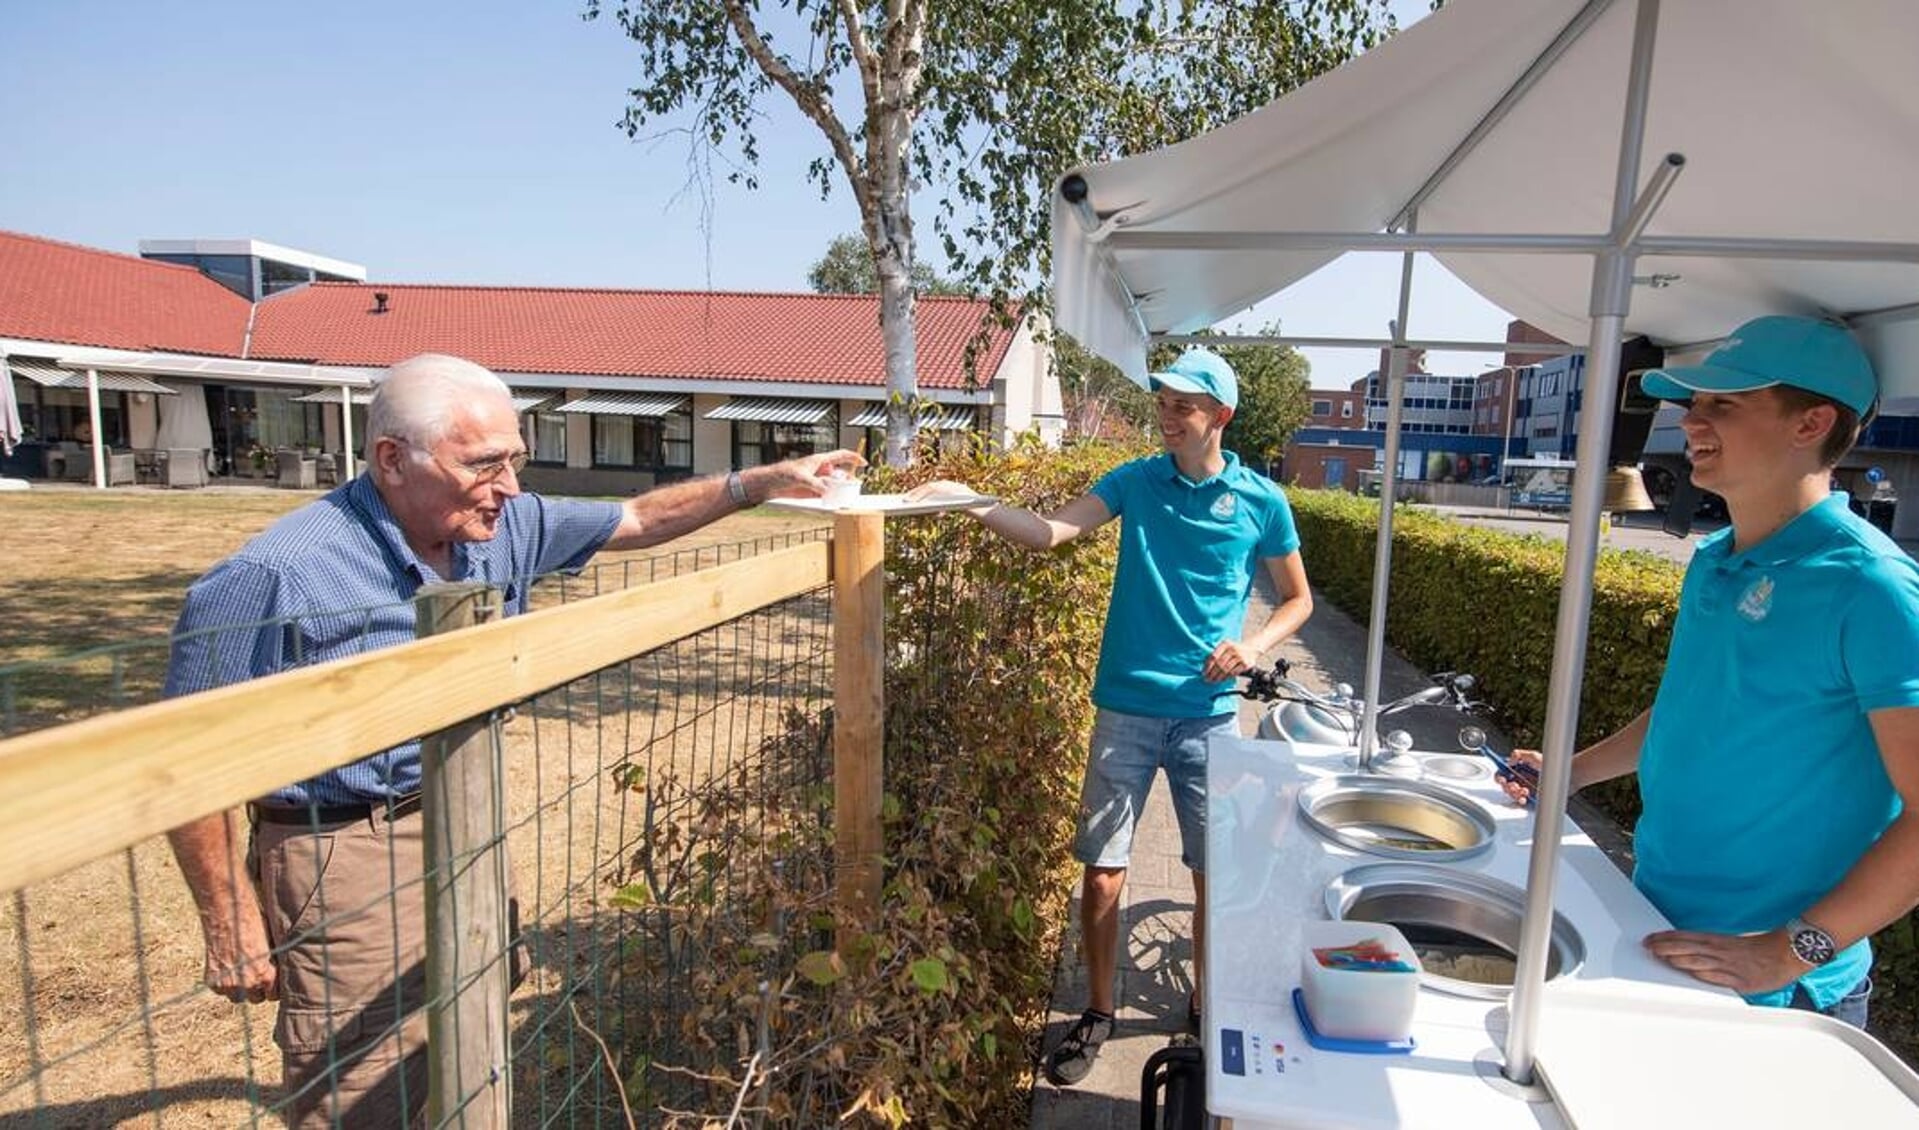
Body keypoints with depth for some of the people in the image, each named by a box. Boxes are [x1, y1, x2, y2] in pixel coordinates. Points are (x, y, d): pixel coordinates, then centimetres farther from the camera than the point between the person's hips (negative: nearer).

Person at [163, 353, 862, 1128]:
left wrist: (763, 482, 1)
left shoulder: (507, 527, -4)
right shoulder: (278, 575, -22)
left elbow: (641, 519, 9)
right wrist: (229, 922, -12)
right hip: (345, 856, -6)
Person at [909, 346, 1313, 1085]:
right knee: (1102, 875, 5)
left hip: (1209, 715, 0)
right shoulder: (1135, 481, 0)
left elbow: (1298, 599, 11)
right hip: (1127, 708, 0)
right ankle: (1098, 1014, 27)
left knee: (1215, 876, 11)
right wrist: (970, 502, -29)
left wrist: (1254, 646, -9)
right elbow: (1049, 532, -14)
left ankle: (1205, 1009, 36)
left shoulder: (1261, 502, 0)